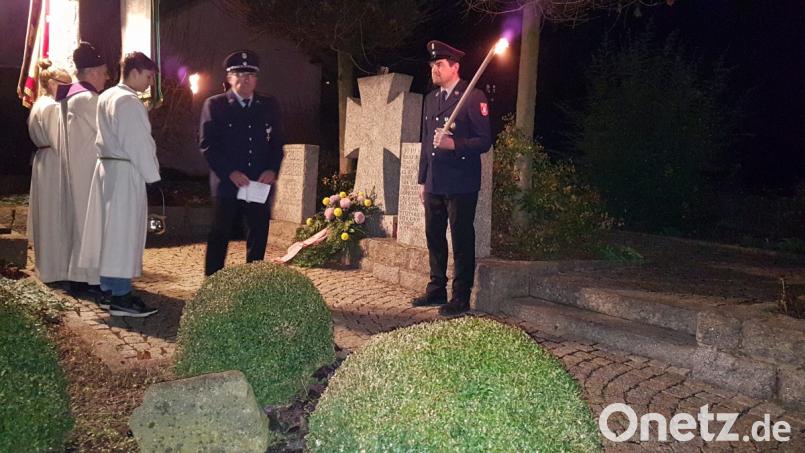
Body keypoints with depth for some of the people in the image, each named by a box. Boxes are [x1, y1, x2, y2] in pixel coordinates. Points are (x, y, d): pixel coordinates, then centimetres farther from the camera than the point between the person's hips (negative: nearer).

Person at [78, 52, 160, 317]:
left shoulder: (105, 97, 14)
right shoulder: (130, 102, -15)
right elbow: (140, 143, -16)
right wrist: (152, 175, -8)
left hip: (105, 167, 10)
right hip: (125, 172, -9)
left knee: (109, 229, 13)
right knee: (124, 232, -5)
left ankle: (109, 289, 22)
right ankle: (120, 297, 0)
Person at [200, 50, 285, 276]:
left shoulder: (269, 105, 11)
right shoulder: (214, 105, 2)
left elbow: (278, 143, 11)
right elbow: (207, 145, -4)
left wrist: (272, 170, -6)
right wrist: (230, 173, -15)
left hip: (260, 184, 3)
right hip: (227, 183, -3)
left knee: (258, 238, 8)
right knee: (219, 238, 3)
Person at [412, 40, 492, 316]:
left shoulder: (473, 97, -6)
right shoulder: (430, 99, 16)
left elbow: (484, 141, -9)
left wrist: (454, 144, -24)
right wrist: (422, 180, 17)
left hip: (461, 184, -7)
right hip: (434, 184, 7)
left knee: (461, 241, 0)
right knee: (434, 237, 13)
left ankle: (461, 298, 9)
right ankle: (437, 290, 26)